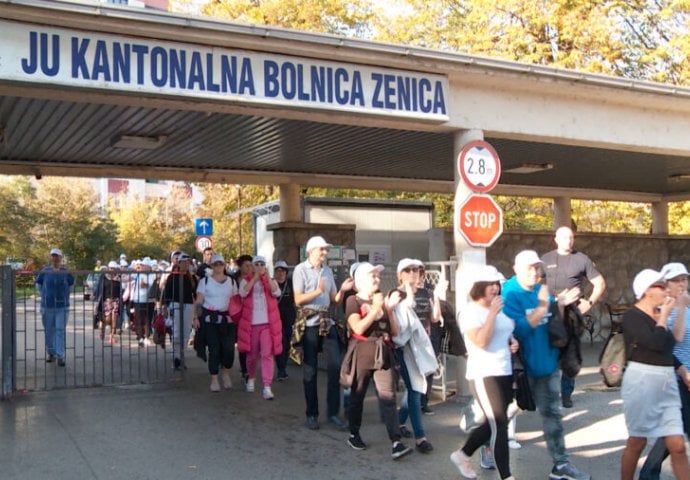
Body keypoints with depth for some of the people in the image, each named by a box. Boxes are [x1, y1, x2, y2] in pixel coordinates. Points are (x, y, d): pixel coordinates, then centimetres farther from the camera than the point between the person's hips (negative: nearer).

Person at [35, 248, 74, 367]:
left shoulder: (66, 271, 1)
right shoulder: (44, 271, 0)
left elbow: (71, 284, 15)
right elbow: (38, 285, 12)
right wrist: (46, 294, 10)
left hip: (62, 306, -1)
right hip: (47, 306, 1)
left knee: (60, 330, -5)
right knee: (49, 331, 9)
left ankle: (60, 356, -5)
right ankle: (50, 353, 25)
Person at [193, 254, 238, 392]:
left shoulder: (231, 281, 12)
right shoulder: (205, 281, 5)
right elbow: (199, 301, 1)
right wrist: (196, 317, -8)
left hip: (227, 318, 2)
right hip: (209, 318, -2)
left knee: (229, 348, -8)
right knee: (214, 349, -3)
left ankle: (226, 374, 18)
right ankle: (214, 380, 9)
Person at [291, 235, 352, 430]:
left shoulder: (327, 270, 12)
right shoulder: (301, 270, -5)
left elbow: (334, 299, 10)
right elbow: (298, 299, -12)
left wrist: (342, 290, -8)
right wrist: (318, 291, -22)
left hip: (327, 322, 5)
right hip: (308, 323, -5)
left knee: (335, 365, -2)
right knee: (310, 371, 4)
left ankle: (333, 412, 8)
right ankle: (312, 414, 16)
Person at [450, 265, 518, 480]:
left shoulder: (502, 308, 12)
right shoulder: (471, 312, -11)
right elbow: (481, 341, -23)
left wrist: (513, 342, 8)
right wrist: (492, 313, -23)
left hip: (505, 372, 8)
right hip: (484, 375, -8)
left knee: (493, 423, 15)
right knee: (500, 425, -9)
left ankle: (462, 455, 34)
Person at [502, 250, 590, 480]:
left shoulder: (542, 290, 5)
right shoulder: (509, 294, -16)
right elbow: (519, 329, -25)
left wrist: (560, 306, -7)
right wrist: (543, 306, -24)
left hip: (546, 363, 7)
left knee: (552, 414, 11)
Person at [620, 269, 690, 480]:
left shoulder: (660, 315, 11)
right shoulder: (632, 316, -10)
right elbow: (656, 343, -23)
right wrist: (664, 315, -8)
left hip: (666, 383, 6)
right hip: (642, 382, -6)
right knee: (637, 442, 6)